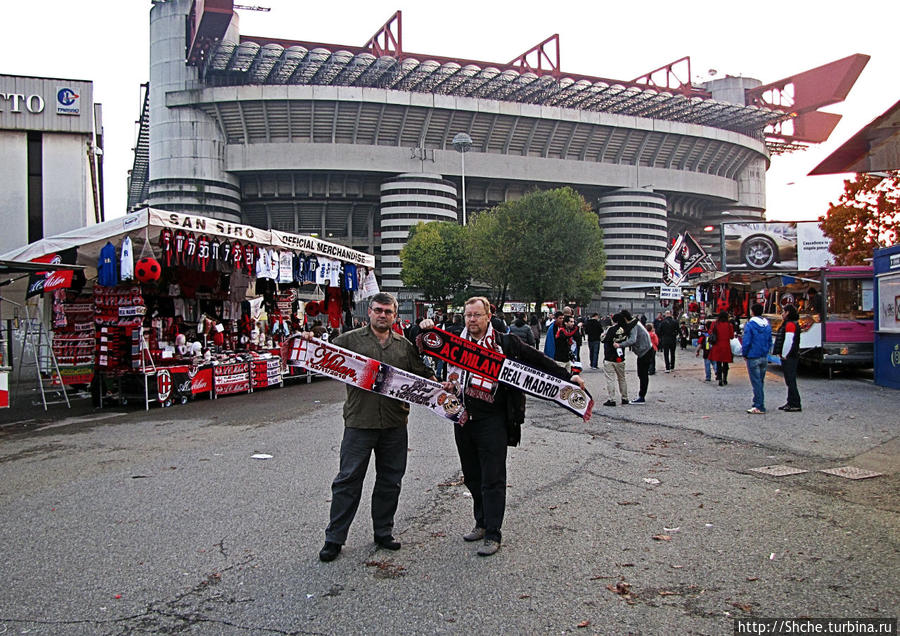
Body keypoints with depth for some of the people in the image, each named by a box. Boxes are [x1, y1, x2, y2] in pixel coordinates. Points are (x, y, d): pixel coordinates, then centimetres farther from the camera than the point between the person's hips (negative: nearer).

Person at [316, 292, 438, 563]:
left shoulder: (404, 345, 12)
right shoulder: (350, 340, 4)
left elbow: (424, 375, 18)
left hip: (395, 425, 3)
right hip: (359, 421, -3)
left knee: (390, 480, 12)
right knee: (348, 480, 1)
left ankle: (383, 532, 28)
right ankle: (334, 538, 12)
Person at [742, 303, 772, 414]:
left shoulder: (750, 325, -13)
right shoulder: (767, 325, 8)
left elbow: (746, 342, -15)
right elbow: (770, 342, 11)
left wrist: (744, 354, -2)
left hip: (753, 358, -6)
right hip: (764, 358, 6)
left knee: (756, 382, -3)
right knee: (761, 381, 14)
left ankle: (759, 407, -3)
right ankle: (757, 403, 21)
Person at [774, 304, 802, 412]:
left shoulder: (790, 324, -15)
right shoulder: (790, 323, 18)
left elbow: (789, 341, -22)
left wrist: (784, 355, -16)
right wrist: (783, 354, 19)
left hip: (788, 357, -11)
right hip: (792, 356, 11)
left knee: (791, 380, -8)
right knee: (790, 380, 14)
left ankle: (795, 405, -6)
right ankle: (791, 403, 21)